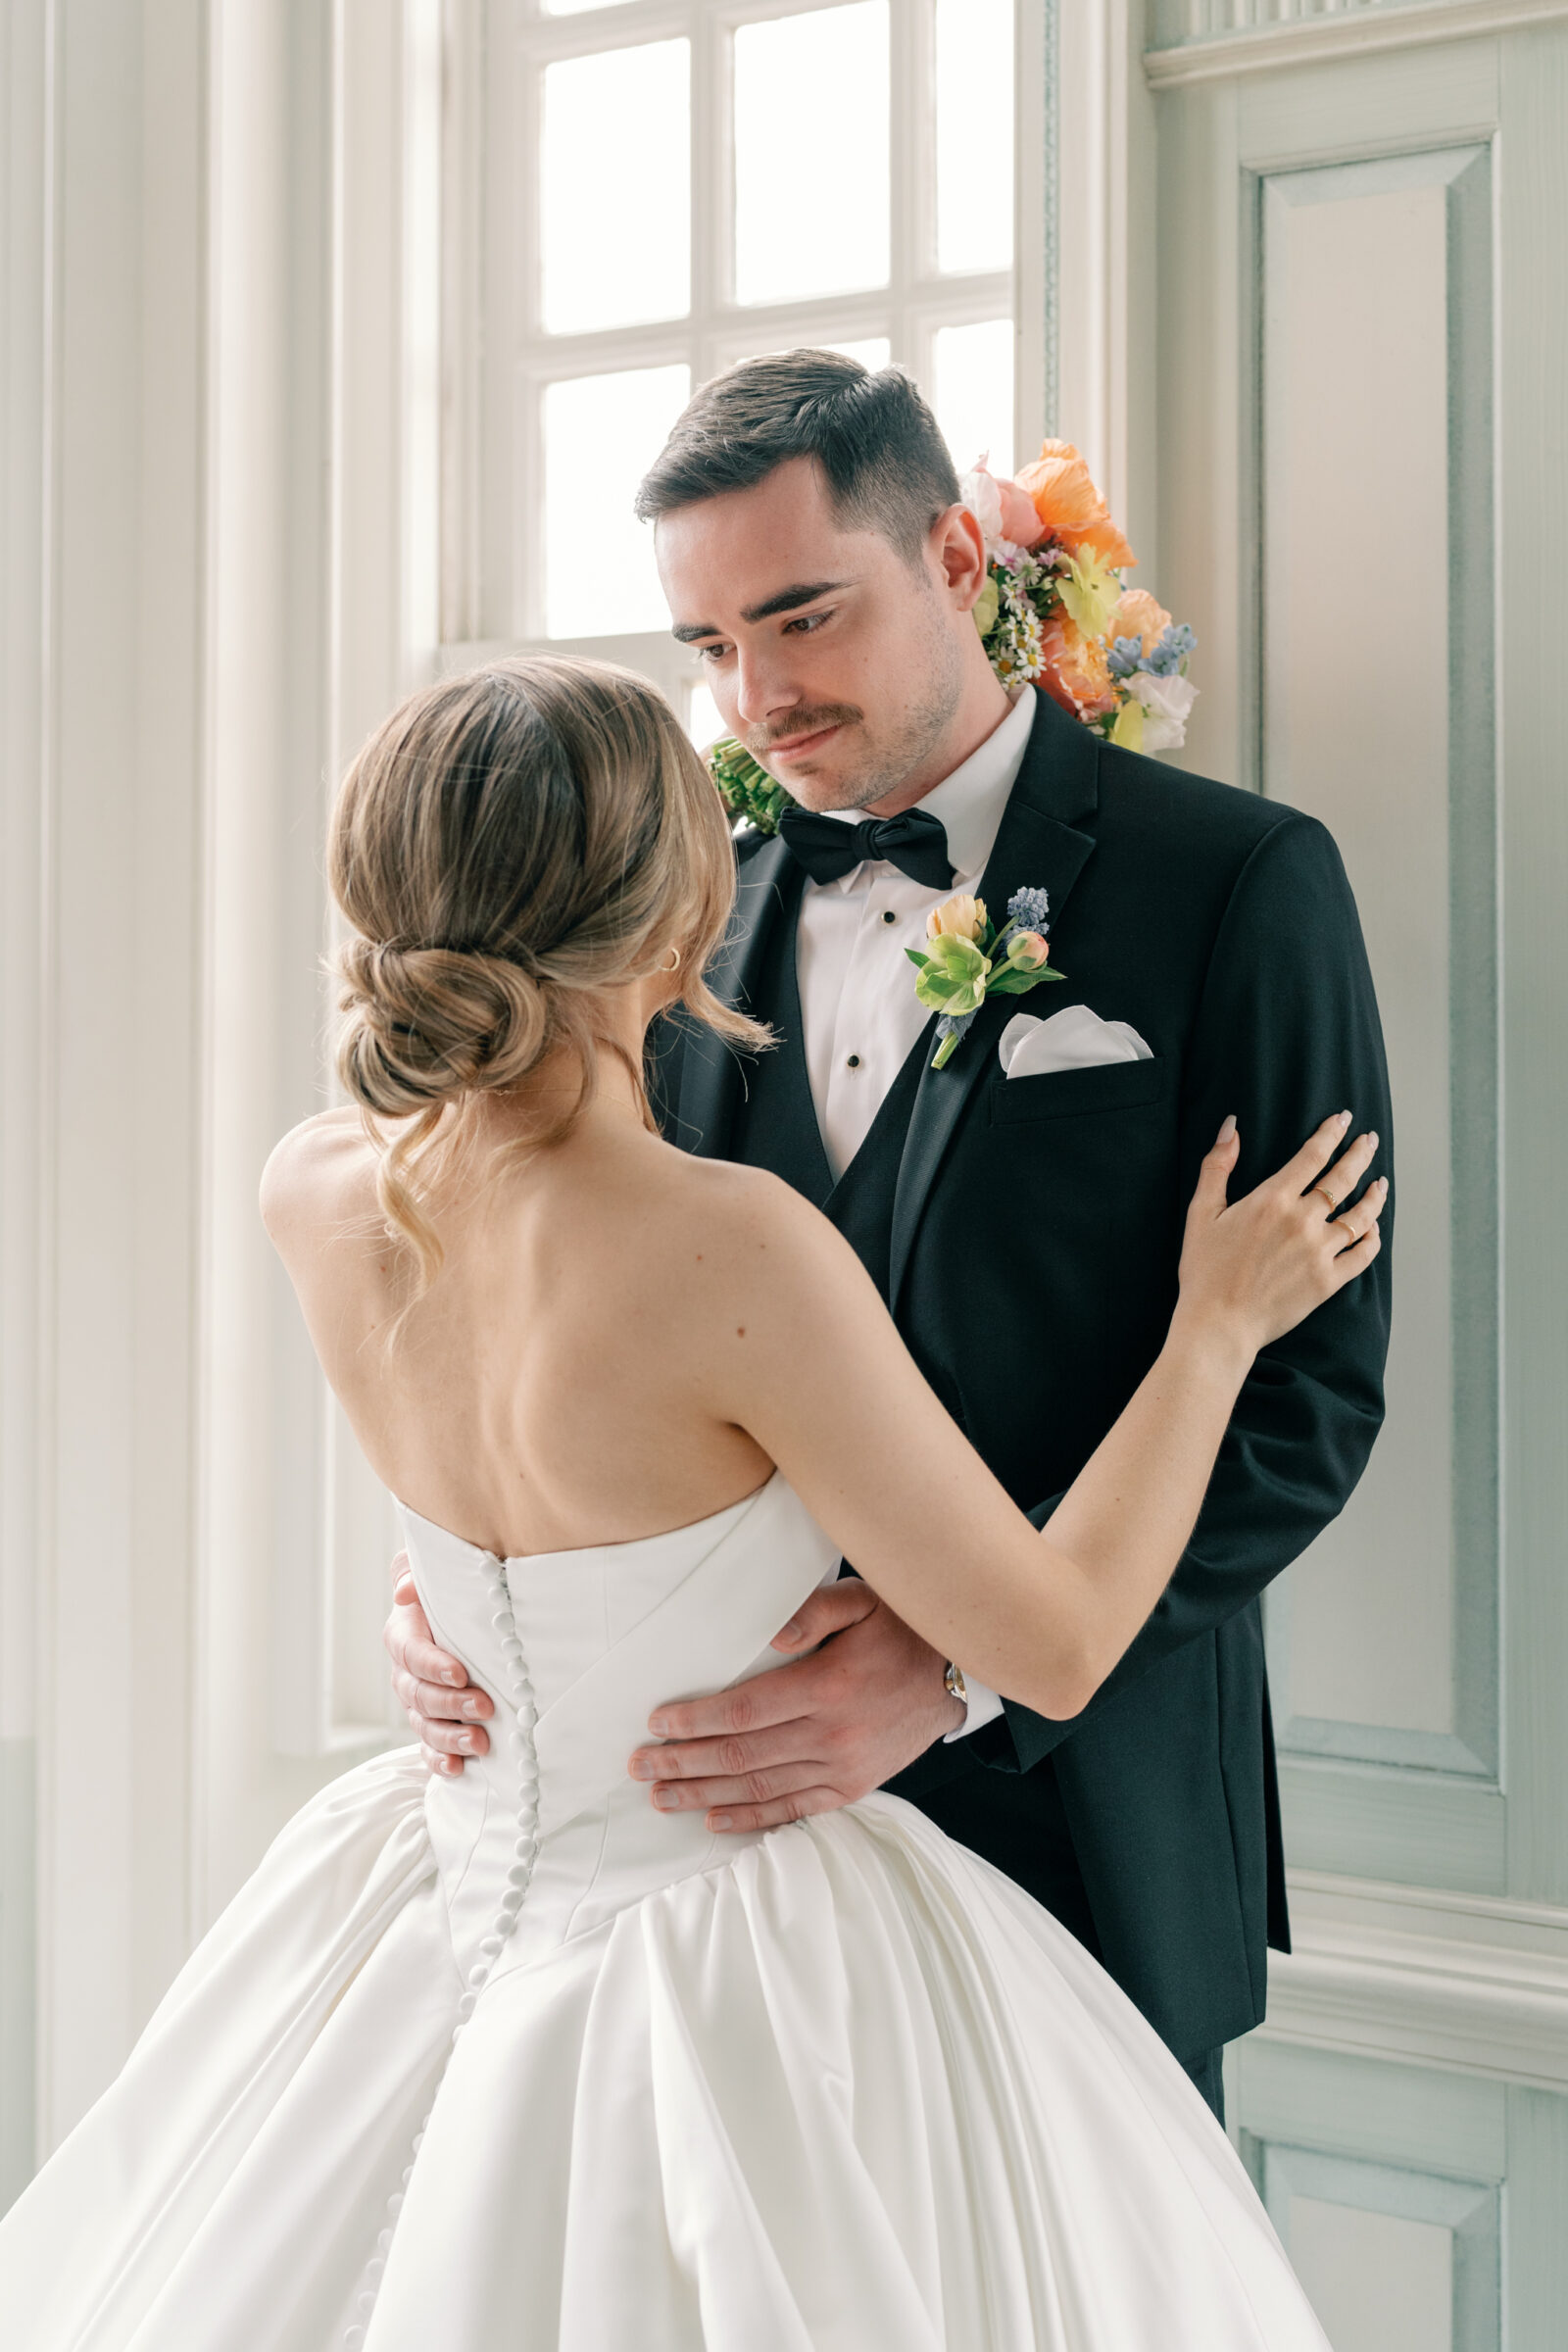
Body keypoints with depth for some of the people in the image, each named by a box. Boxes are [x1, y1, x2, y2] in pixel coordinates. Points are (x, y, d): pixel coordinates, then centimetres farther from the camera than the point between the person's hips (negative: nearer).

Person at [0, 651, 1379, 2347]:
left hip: (452, 1900, 6)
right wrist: (1219, 1322, -7)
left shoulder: (313, 1192, -12)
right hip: (750, 1985, -5)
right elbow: (1052, 1646, -19)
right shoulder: (739, 1252, -30)